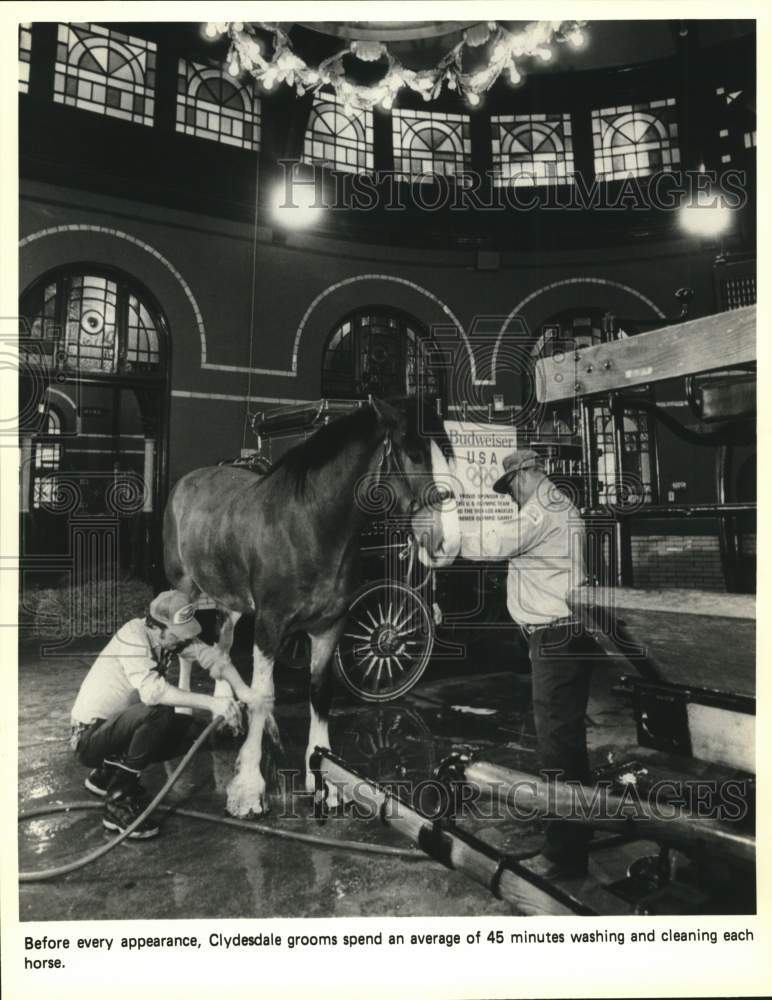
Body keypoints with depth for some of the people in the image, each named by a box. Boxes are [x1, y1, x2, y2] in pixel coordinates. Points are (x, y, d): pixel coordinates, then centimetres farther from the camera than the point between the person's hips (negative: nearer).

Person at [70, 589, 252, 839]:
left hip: (116, 725, 8)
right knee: (157, 712, -31)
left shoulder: (171, 635, -4)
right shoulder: (132, 636, -26)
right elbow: (152, 690, -39)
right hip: (88, 737, -8)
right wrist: (211, 703, -41)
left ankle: (107, 775, 14)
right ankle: (118, 802, -15)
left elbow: (211, 655, -8)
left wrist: (242, 690, -25)